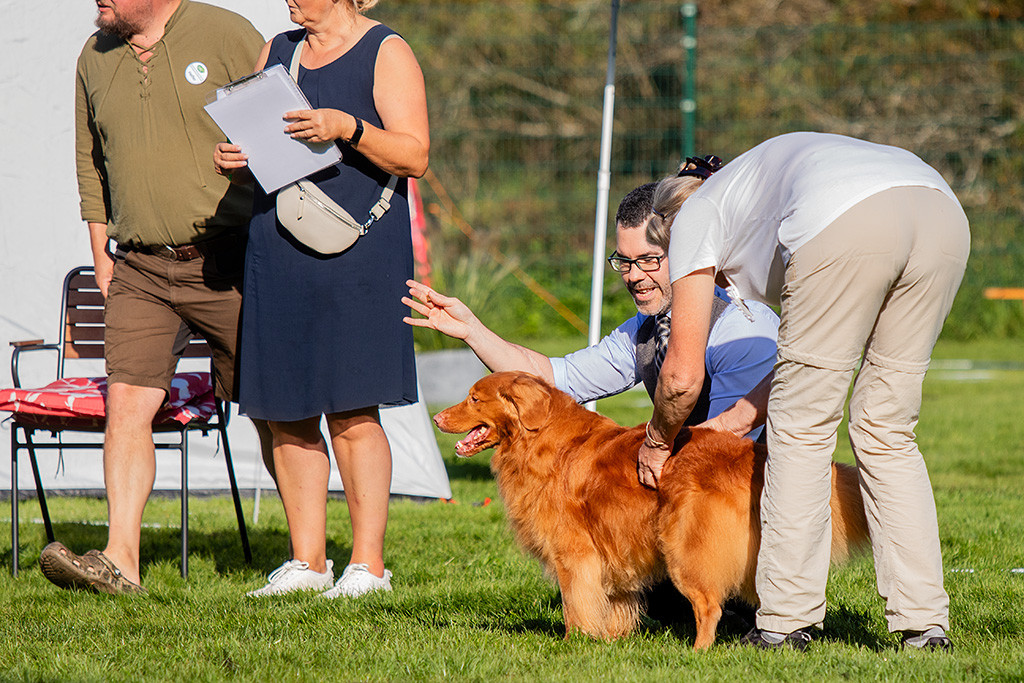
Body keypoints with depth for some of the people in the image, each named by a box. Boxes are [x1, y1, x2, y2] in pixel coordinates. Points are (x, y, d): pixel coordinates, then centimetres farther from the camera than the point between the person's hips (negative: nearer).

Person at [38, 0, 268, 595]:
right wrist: (101, 253, 16)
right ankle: (120, 560, -15)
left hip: (225, 264, -3)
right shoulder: (95, 58, 10)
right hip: (140, 271, 4)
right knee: (126, 405, -11)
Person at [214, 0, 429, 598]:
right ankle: (307, 560, 12)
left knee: (352, 413, -8)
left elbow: (415, 156, -9)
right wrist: (233, 160, 0)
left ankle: (368, 562, -1)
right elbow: (254, 144, 22)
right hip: (278, 252, 6)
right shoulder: (276, 53, 17)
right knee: (287, 414, 5)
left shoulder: (386, 54, -1)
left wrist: (348, 128, -23)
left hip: (357, 255, -6)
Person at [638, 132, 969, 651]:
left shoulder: (694, 217, 27)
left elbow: (684, 375, 20)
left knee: (803, 429, 9)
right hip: (945, 214, 6)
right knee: (887, 434, 15)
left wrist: (656, 443, 37)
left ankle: (785, 623, 9)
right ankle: (924, 622, 10)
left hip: (848, 220, -6)